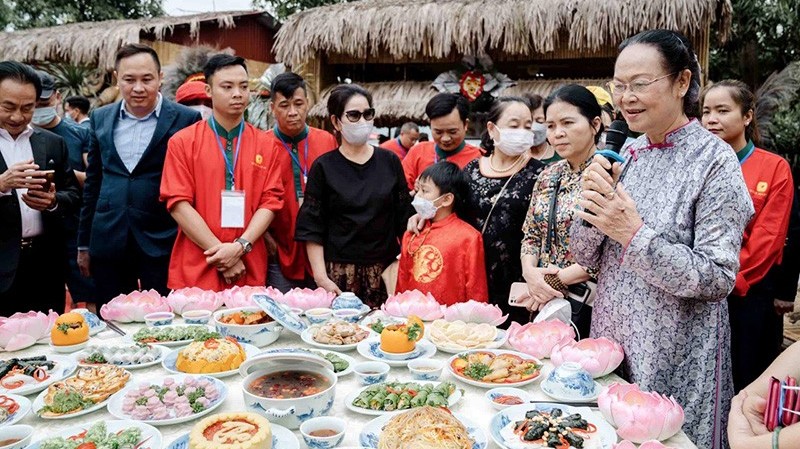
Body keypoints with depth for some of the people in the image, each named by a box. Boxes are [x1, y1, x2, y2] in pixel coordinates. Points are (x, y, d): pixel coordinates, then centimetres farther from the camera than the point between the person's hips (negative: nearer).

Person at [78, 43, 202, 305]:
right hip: (108, 242, 4)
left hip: (161, 244, -4)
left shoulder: (186, 120, -4)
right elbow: (92, 182, 15)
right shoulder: (101, 118, 9)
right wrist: (84, 243, 14)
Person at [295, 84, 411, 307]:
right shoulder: (324, 167, 1)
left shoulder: (390, 161, 7)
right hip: (340, 272, -1)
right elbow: (312, 230, 0)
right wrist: (321, 278, -7)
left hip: (386, 270, 2)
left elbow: (404, 220, 9)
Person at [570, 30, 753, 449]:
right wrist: (591, 206, -15)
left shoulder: (715, 160, -13)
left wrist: (634, 234, -25)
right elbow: (584, 255, 3)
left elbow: (718, 278, -17)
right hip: (610, 338, 6)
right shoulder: (626, 154, 3)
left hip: (675, 356, -5)